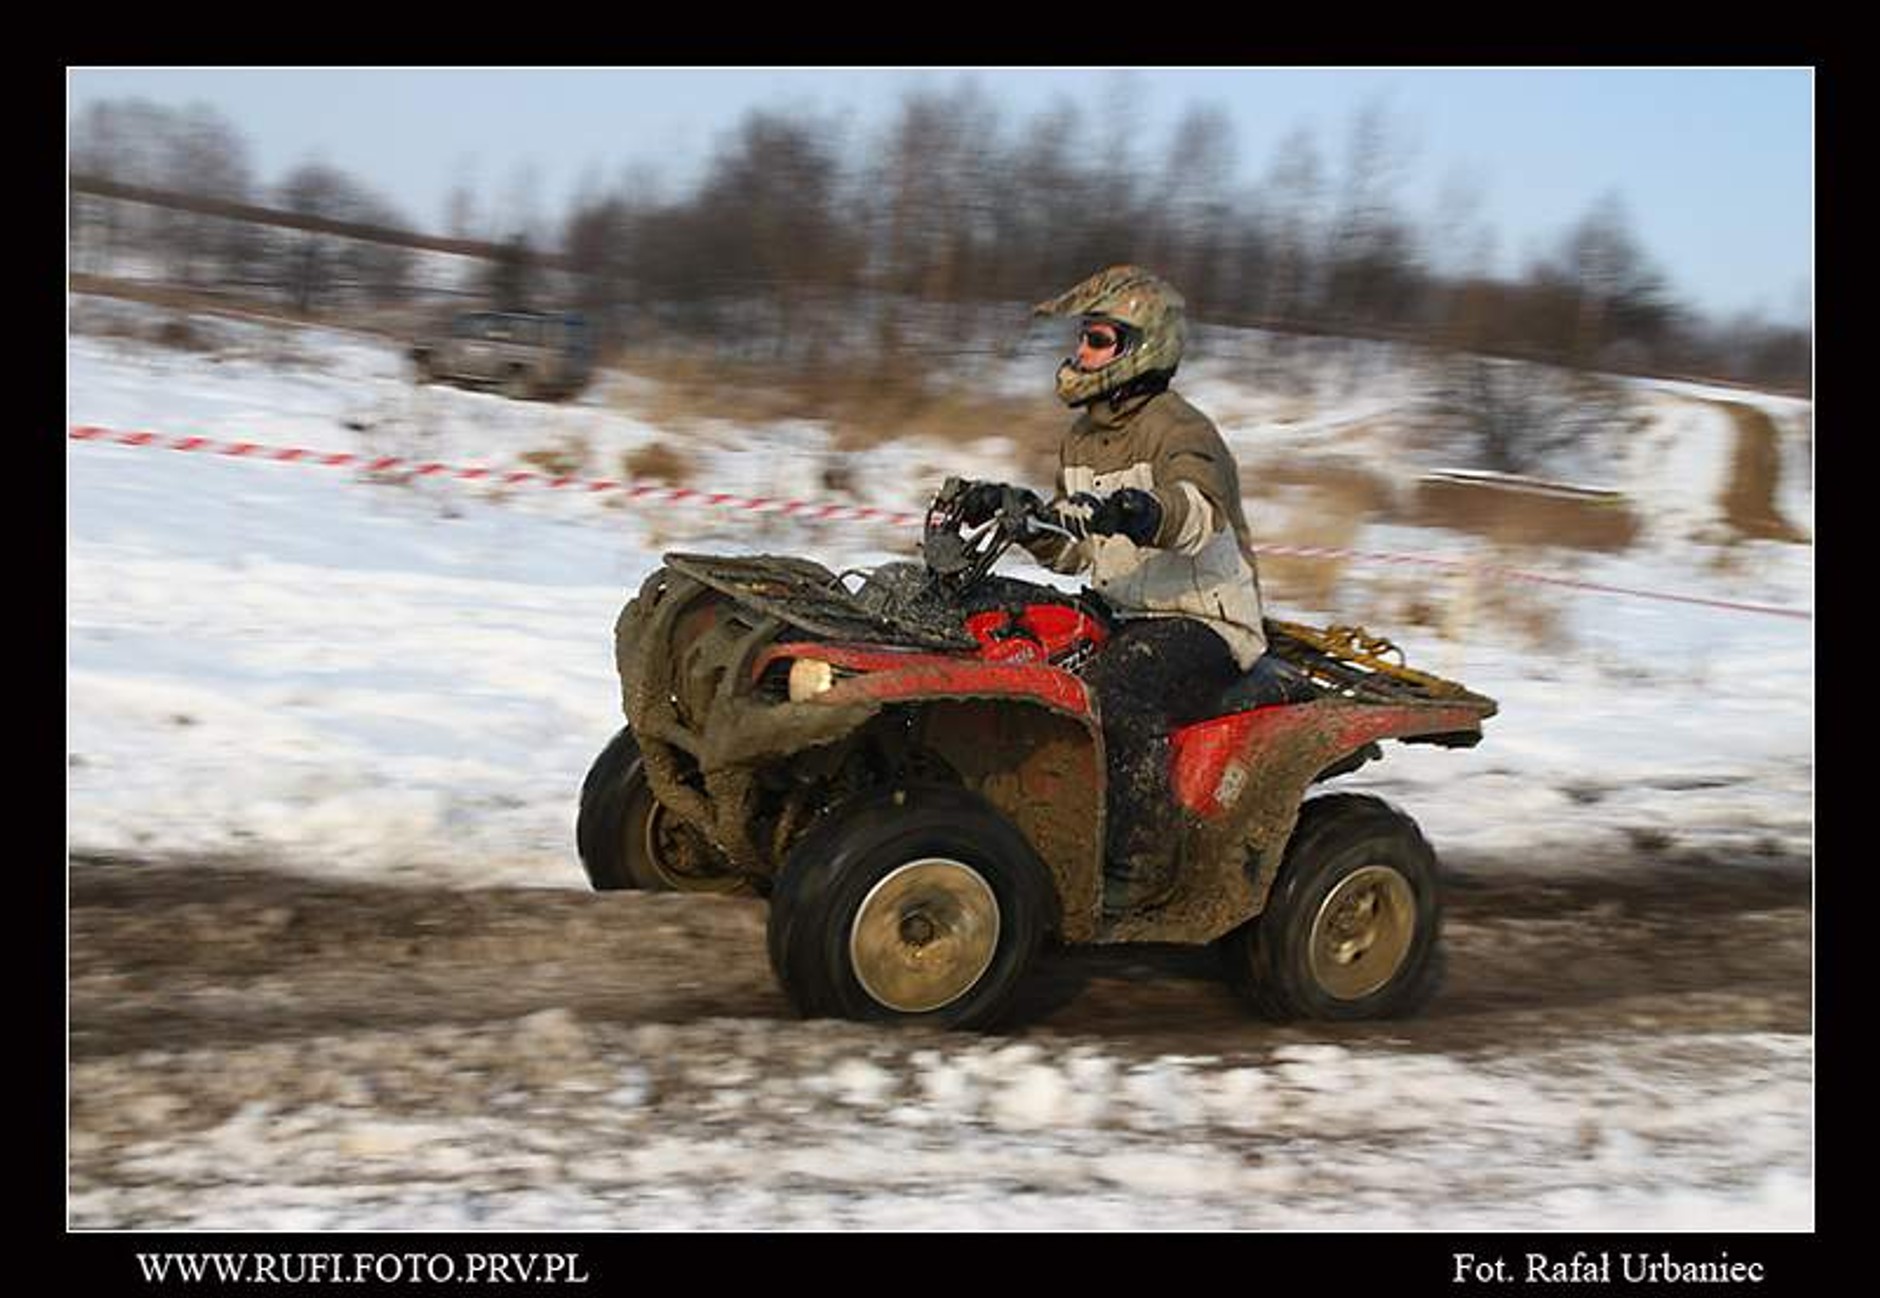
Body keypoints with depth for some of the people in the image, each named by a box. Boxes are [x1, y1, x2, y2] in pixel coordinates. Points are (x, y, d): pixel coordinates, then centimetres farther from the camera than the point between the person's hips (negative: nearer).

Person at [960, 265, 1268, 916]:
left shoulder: (1180, 432, -12)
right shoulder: (1082, 440, 15)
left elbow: (1201, 512, -34)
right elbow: (1071, 550, 22)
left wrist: (1148, 513, -56)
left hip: (1203, 623, -9)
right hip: (1123, 617, 9)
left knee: (1114, 693, -35)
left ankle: (1139, 865, -28)